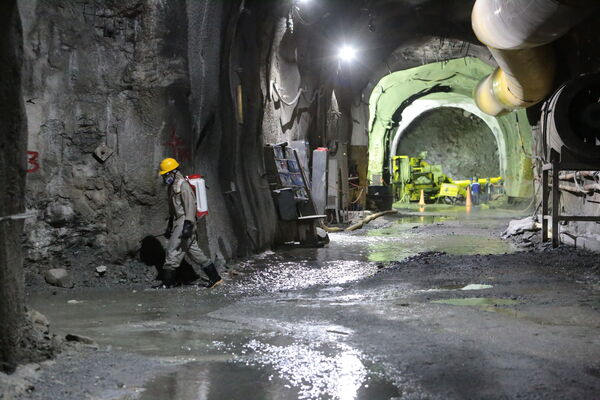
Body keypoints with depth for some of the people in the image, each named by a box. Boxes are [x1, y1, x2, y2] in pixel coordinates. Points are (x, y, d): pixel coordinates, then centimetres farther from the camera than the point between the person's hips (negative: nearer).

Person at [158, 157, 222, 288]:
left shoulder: (183, 184, -12)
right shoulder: (172, 186, 19)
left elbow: (190, 205, -19)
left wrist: (188, 225, -26)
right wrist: (170, 226, 27)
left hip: (185, 222, -10)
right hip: (178, 221, 10)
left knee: (173, 250, -10)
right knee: (193, 250, 10)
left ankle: (167, 283, -7)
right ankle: (215, 277, 13)